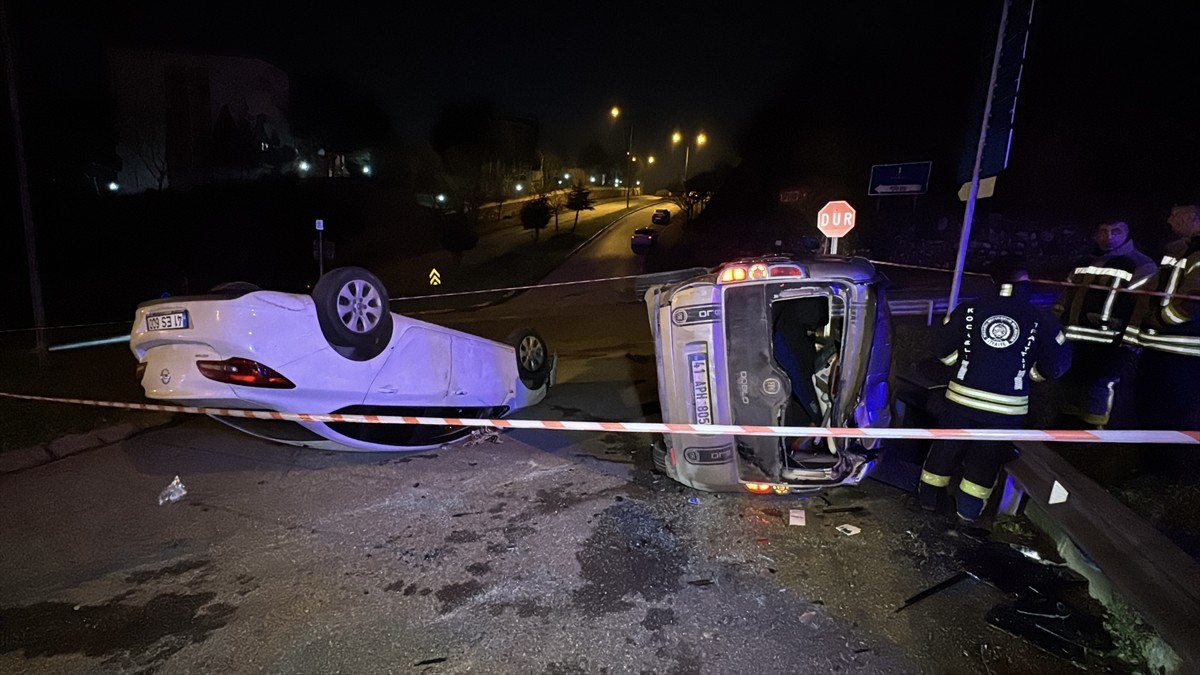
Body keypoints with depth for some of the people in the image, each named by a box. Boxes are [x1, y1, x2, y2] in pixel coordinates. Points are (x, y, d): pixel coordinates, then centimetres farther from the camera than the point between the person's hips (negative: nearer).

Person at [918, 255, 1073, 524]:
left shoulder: (969, 309, -4)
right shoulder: (1042, 318, -5)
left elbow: (942, 347, 1)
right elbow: (1056, 366, 1)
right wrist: (1026, 371, 17)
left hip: (962, 397, 1)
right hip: (1007, 407, 0)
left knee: (946, 448, 16)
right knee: (985, 459, 14)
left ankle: (929, 498, 28)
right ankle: (968, 511, 23)